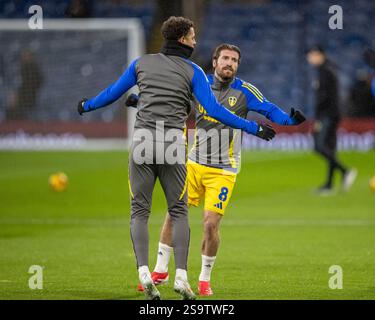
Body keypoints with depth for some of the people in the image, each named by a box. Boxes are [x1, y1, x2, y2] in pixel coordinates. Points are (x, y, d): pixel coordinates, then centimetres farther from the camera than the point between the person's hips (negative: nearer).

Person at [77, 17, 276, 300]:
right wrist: (253, 128, 2)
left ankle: (144, 273, -11)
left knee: (140, 211, 6)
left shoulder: (141, 63, 12)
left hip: (142, 140, 2)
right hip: (173, 142, -2)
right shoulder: (193, 71, 4)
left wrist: (87, 106, 41)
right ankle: (181, 276, -5)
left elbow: (112, 93, 21)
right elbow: (213, 110, -2)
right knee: (179, 212, 7)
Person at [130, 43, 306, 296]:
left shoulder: (244, 91, -5)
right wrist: (141, 102, 2)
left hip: (223, 170, -3)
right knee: (174, 213, 0)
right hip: (195, 164, 3)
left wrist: (290, 119, -30)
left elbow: (268, 109, -12)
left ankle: (205, 279, 10)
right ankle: (161, 271, 17)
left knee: (211, 224, -10)